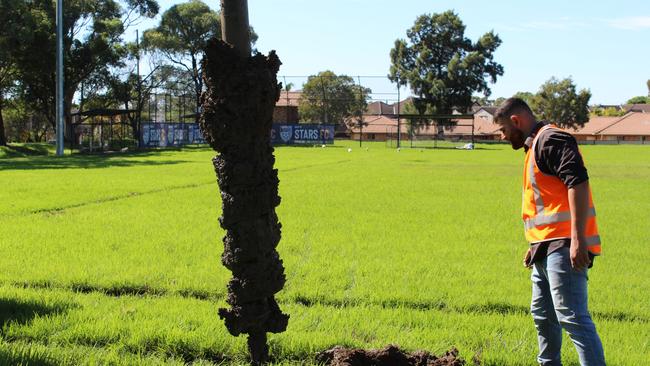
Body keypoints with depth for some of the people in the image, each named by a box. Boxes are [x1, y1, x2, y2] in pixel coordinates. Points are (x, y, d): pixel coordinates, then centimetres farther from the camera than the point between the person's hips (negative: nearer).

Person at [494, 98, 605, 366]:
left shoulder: (551, 139, -10)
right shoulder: (535, 145, 23)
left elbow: (578, 182, -22)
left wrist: (577, 239, -28)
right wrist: (537, 245, 28)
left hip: (563, 247, -11)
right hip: (547, 248, 11)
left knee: (572, 317, -16)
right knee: (543, 315, 20)